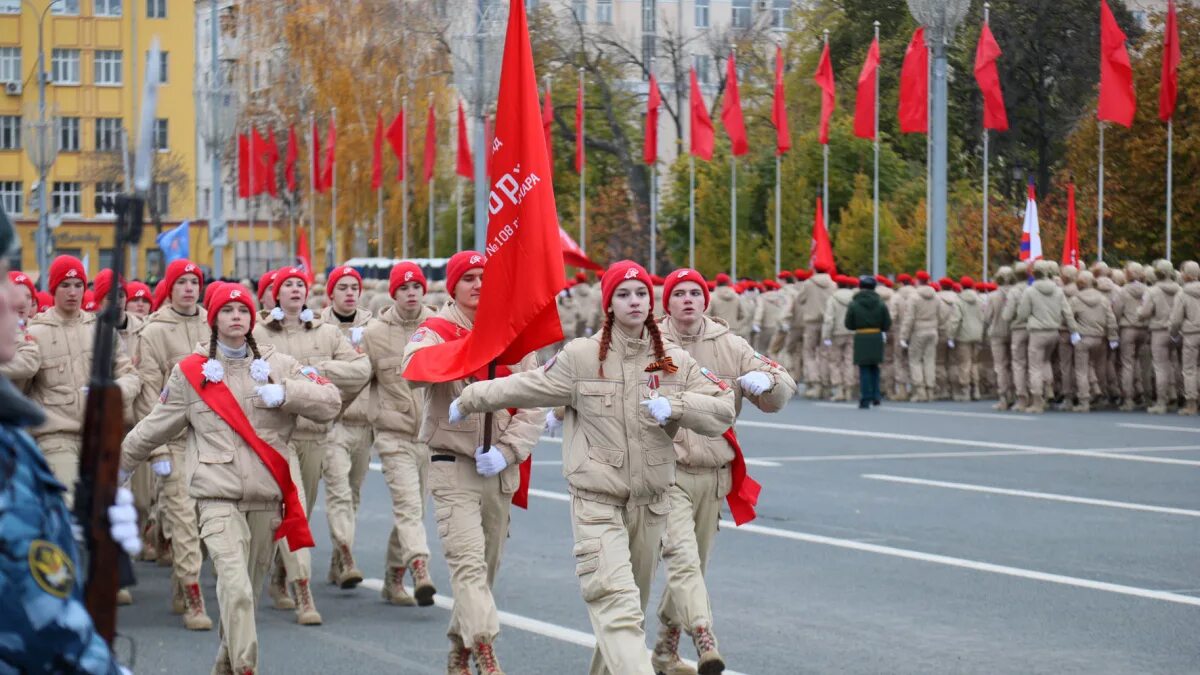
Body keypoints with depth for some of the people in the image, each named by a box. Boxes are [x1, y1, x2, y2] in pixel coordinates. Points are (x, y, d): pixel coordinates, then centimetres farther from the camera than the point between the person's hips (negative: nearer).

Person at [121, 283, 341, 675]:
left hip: (266, 498, 3)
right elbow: (155, 428, 16)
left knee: (250, 589, 10)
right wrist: (119, 463, 22)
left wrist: (284, 393, -12)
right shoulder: (191, 371, 6)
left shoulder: (278, 366, 9)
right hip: (219, 498, -3)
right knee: (236, 588, -20)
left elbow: (330, 403, 2)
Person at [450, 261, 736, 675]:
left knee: (633, 604, 15)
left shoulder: (675, 362, 3)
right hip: (597, 500, -4)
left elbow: (723, 410, -2)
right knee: (617, 602, -17)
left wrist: (675, 405, -18)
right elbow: (524, 388, 7)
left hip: (651, 501, 4)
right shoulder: (582, 357, -4)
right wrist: (470, 400, 15)